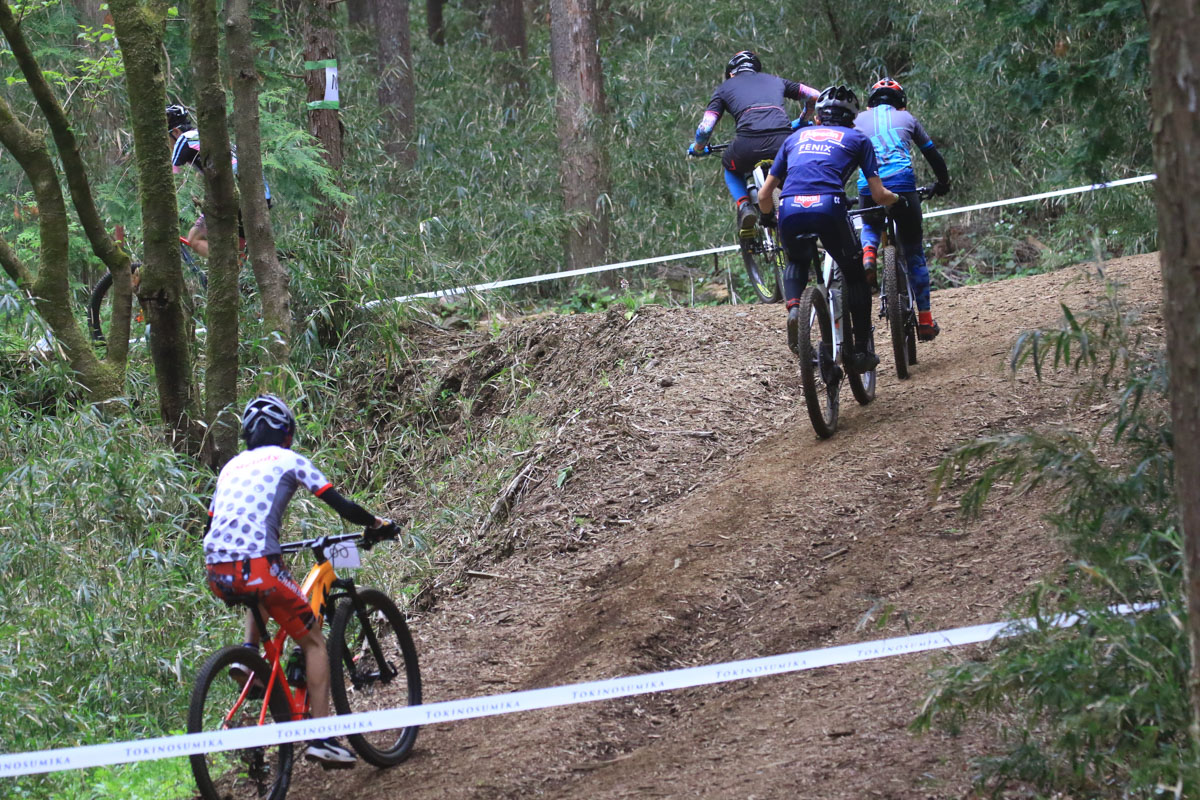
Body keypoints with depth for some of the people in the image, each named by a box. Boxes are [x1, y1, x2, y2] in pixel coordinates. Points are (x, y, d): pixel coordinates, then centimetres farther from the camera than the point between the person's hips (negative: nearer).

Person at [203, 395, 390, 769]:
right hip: (256, 564, -6)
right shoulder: (288, 460, 10)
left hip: (216, 571, 6)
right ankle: (322, 737, 1)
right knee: (313, 641, 10)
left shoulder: (232, 466, 25)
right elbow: (341, 506, 6)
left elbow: (209, 525, 28)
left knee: (261, 598, 41)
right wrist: (376, 523, 24)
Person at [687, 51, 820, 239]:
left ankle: (744, 206, 7)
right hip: (783, 141, 2)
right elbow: (814, 96, 34)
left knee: (731, 168, 33)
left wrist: (698, 148, 37)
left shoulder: (725, 87, 25)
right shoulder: (774, 80, 32)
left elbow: (705, 128, 15)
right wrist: (802, 121, 53)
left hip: (749, 144, -2)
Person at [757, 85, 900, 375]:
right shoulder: (857, 139, 23)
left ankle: (793, 307, 4)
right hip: (828, 208, -2)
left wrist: (769, 219, 48)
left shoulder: (797, 137, 29)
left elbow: (764, 195, 27)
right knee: (855, 275, 21)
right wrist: (896, 199, 40)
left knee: (796, 262, 33)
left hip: (790, 210, 2)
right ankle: (860, 350, 16)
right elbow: (879, 195, 17)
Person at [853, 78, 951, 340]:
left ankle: (868, 253, -1)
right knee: (914, 253, 12)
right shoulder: (906, 118, 21)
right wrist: (943, 183, 41)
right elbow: (933, 154, 25)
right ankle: (925, 320, 10)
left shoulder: (860, 120, 22)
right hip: (903, 185, -1)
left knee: (870, 227, 35)